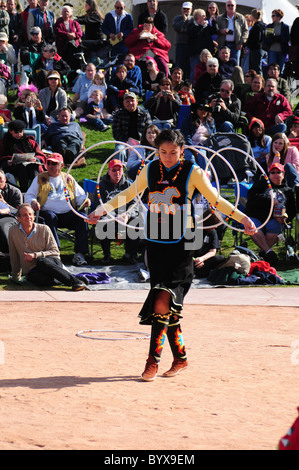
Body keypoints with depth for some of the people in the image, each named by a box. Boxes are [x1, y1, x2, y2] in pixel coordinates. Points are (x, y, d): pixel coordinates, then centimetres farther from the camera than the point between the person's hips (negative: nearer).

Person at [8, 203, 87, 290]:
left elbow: (55, 252, 3)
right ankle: (74, 282, -35)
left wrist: (35, 255, -10)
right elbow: (14, 256, 18)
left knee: (42, 262, -40)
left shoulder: (44, 229, 3)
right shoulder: (13, 231, 7)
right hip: (32, 272, 0)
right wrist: (16, 276, 25)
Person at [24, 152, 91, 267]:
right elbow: (28, 195, 14)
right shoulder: (40, 179, 18)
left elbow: (80, 196, 22)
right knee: (50, 217, -37)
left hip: (68, 214, 2)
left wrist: (85, 201, -2)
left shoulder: (69, 179, 22)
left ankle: (79, 253, -28)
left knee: (82, 218, -28)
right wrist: (32, 201, -9)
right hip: (48, 212, -1)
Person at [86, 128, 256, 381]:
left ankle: (153, 360, -10)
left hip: (180, 247, -4)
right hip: (155, 244, 4)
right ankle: (180, 357, 20)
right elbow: (129, 194, 20)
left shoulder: (193, 172, -3)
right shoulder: (150, 170, 7)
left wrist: (243, 218, -5)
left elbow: (216, 200, 4)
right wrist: (103, 209, 10)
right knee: (168, 306, 7)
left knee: (162, 303, -15)